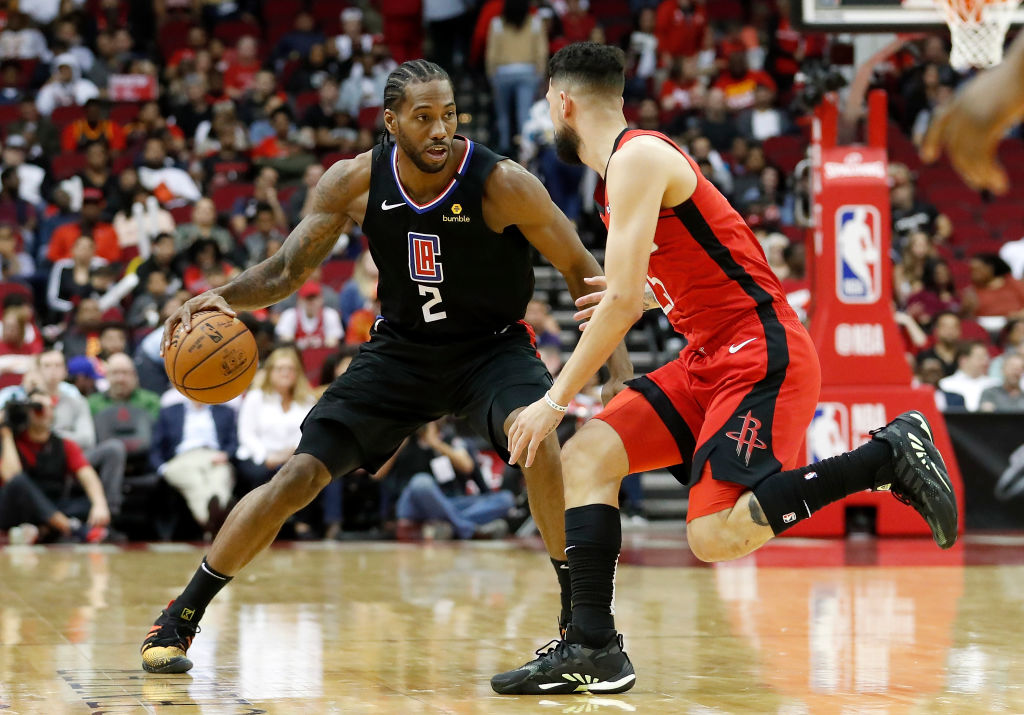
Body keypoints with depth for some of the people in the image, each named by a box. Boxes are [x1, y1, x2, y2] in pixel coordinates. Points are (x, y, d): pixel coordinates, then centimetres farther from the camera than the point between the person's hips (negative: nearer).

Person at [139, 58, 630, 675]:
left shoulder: (502, 184, -23)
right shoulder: (355, 183, -15)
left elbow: (582, 272, -13)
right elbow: (287, 271, -5)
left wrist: (621, 369, -23)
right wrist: (224, 297, -26)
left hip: (492, 346, -2)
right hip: (401, 348, 3)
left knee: (536, 436, -34)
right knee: (299, 475, -5)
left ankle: (578, 617, -21)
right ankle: (179, 619, 10)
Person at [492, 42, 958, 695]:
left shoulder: (637, 157, -13)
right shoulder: (629, 163, 18)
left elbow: (623, 303, -18)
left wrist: (557, 401, -12)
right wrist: (636, 294, 36)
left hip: (763, 355, -10)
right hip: (712, 357, 10)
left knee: (715, 537, -20)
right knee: (586, 456, 2)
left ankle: (889, 456, -7)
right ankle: (594, 651, -1)